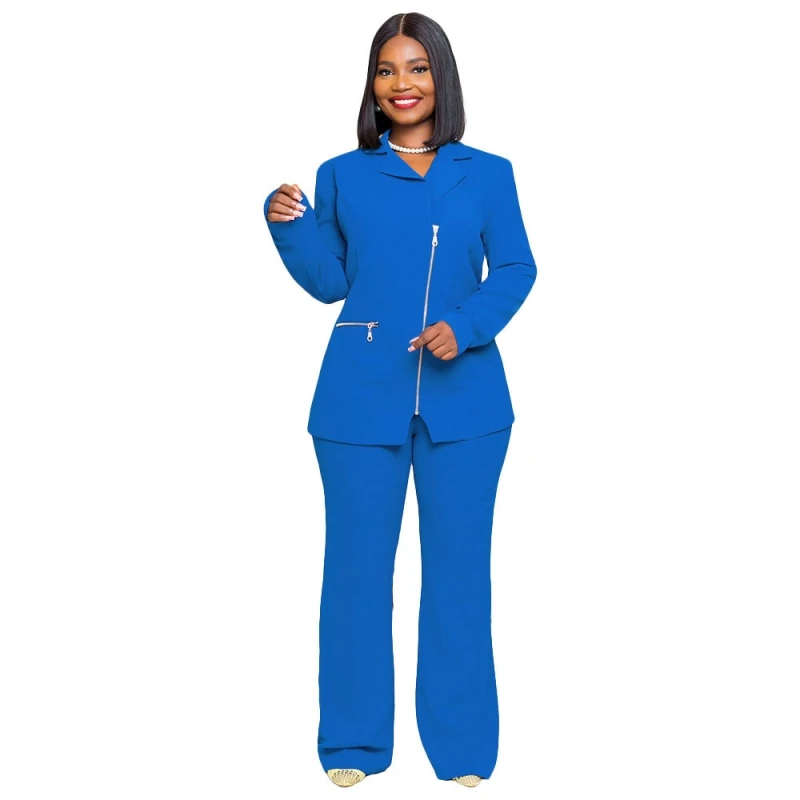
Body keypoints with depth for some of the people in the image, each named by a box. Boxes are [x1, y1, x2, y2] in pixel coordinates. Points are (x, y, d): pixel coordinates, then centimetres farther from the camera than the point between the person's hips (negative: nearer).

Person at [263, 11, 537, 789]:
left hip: (464, 397, 0)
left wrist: (465, 327, -13)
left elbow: (514, 270, 3)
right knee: (357, 564, 5)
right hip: (361, 397, 0)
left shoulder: (488, 174, 7)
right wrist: (290, 226, -9)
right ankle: (354, 742, 20)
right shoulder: (341, 175, 8)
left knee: (459, 565, 6)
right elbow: (328, 282, 8)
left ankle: (463, 745, 19)